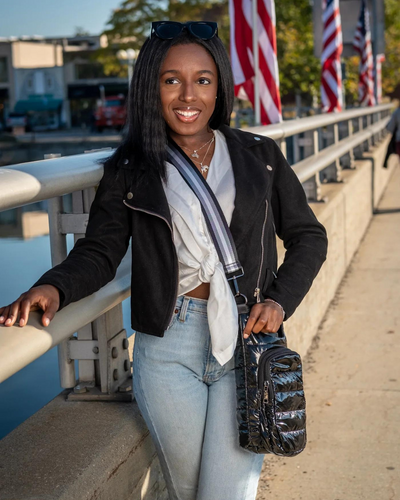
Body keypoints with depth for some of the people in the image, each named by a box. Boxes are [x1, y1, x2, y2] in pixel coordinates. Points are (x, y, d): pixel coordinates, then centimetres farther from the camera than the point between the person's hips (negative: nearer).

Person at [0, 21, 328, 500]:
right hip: (167, 348, 0)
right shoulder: (130, 170, 4)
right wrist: (55, 287, -20)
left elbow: (307, 236, 12)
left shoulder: (260, 156, 6)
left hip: (247, 341, 0)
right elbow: (99, 250, 0)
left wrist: (280, 300, -3)